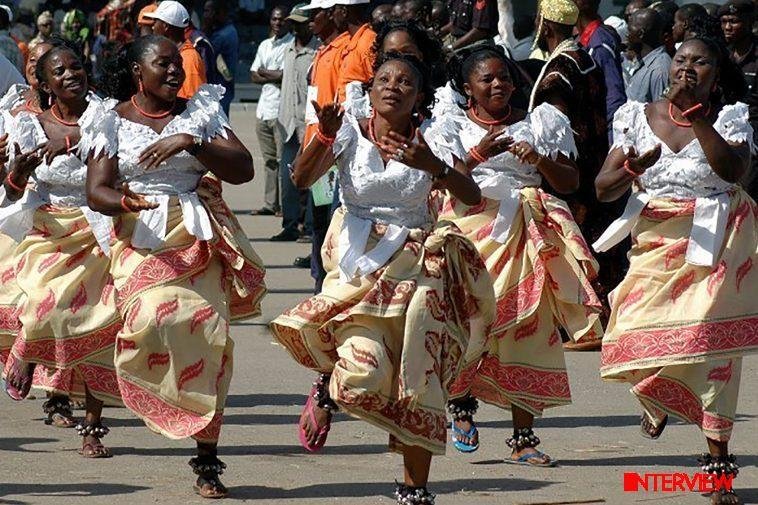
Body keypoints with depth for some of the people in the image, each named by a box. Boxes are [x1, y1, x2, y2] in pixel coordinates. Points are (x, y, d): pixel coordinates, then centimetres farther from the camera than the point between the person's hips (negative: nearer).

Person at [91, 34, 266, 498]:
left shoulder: (202, 112, 8)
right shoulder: (114, 122, 6)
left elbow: (243, 170, -1)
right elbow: (96, 191, -1)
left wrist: (191, 143, -15)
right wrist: (124, 202, -24)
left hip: (201, 238, 1)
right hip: (142, 240, -1)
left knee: (210, 336, -9)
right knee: (151, 323, -28)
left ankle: (208, 459, -3)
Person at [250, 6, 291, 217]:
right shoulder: (265, 45, 20)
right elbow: (254, 76, 14)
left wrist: (265, 73, 3)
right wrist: (275, 76, -4)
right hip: (264, 108, 7)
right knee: (269, 159, 9)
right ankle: (270, 204, 11)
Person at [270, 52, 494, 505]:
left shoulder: (429, 141, 2)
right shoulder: (351, 132, -2)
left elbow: (472, 196, -9)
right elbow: (303, 178, -15)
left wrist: (432, 166, -25)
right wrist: (325, 136, -32)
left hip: (416, 263, 2)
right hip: (358, 263, -2)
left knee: (419, 382, -1)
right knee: (365, 373, -20)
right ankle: (328, 388, 17)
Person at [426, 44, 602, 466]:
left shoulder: (541, 123, 14)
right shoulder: (453, 127, 9)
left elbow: (571, 182, 11)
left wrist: (539, 160, -8)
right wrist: (478, 155, -19)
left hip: (528, 236, 2)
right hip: (474, 230, -2)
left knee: (529, 331, -4)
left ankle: (524, 438, -2)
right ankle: (461, 402, 10)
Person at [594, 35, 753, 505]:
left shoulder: (730, 118, 2)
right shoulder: (639, 117, 7)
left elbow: (734, 170, -18)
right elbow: (603, 188, 3)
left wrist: (696, 117, -19)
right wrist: (631, 170, -18)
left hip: (714, 242, -2)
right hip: (654, 242, 2)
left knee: (709, 341, -12)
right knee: (638, 348, -5)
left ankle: (719, 458, -6)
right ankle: (659, 396, 33)